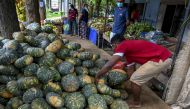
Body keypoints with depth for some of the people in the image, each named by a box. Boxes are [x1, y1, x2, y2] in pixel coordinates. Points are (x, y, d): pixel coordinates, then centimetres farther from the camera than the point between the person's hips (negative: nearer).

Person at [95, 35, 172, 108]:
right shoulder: (129, 49, 19)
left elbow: (109, 65, -15)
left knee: (135, 79, 0)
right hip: (166, 58, 10)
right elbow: (131, 70, 23)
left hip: (161, 60, -10)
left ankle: (136, 103, 21)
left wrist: (97, 76, -3)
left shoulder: (122, 46, -8)